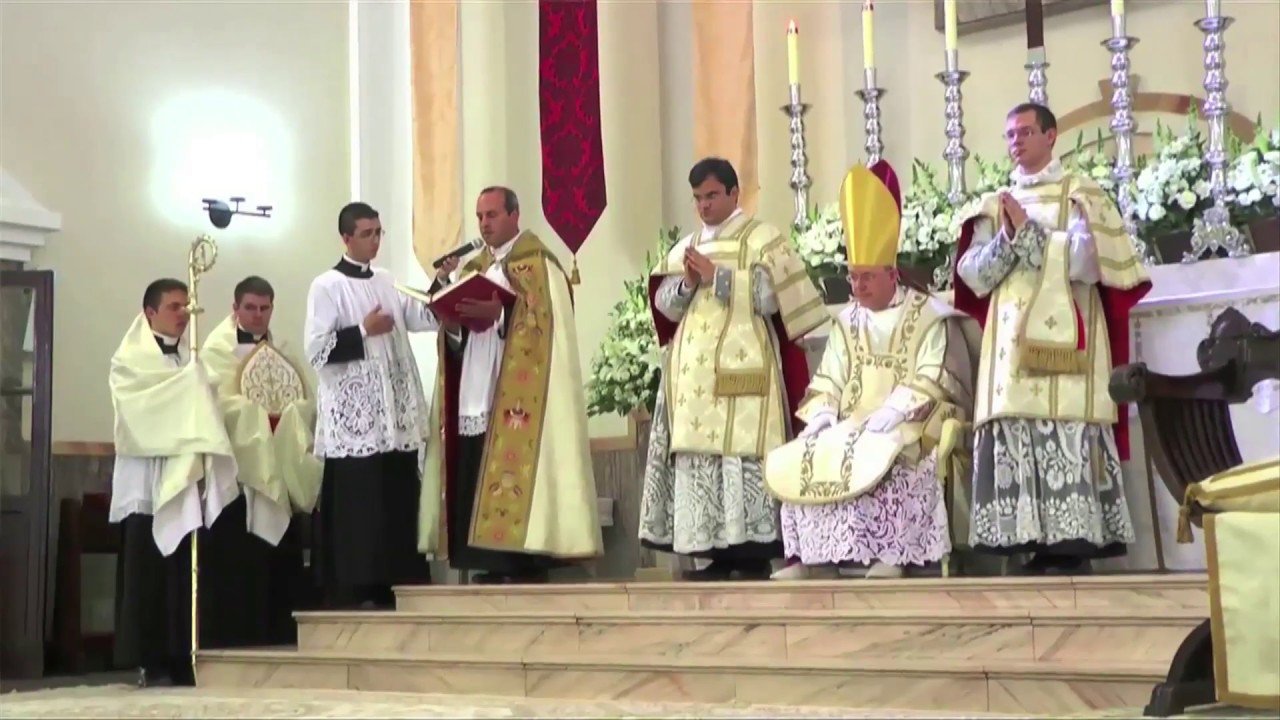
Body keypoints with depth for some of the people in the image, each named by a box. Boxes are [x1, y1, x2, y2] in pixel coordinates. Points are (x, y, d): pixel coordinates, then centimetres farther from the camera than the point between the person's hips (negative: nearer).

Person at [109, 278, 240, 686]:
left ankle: (184, 656, 3)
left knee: (193, 568, 0)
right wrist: (191, 380, -12)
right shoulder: (130, 361, 2)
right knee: (151, 570, -5)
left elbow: (202, 408, 15)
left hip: (192, 476, 5)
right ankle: (149, 659, -2)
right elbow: (147, 409, -13)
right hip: (151, 479, -5)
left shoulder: (189, 358, 20)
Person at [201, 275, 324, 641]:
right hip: (243, 465, -6)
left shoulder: (283, 351, 20)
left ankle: (284, 637, 8)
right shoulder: (218, 349, 1)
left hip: (285, 465, 6)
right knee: (250, 559, -10)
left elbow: (308, 399, 11)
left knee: (286, 555, 4)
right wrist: (260, 415, -17)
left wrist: (288, 417, -7)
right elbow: (220, 402, -12)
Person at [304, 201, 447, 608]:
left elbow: (425, 319, 11)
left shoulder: (386, 283, 14)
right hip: (353, 418, -6)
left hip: (394, 415, 6)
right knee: (356, 509, -5)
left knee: (397, 505, 6)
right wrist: (364, 331, -15)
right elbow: (316, 350, -12)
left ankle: (390, 590, 12)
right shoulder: (327, 286, -5)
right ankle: (351, 593, 1)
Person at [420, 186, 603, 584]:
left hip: (517, 404, -7)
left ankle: (524, 575, -9)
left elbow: (546, 322, -12)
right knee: (474, 498, 3)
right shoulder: (473, 268, 22)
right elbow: (456, 340, 17)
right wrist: (455, 321, -4)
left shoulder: (538, 264, 1)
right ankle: (490, 573, 7)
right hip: (474, 402, 7)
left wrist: (500, 314, -23)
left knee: (516, 489, -11)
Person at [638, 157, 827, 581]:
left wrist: (716, 276, -11)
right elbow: (664, 304, 13)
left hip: (741, 370, -6)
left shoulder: (761, 238, 3)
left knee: (742, 458, -12)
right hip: (694, 374, 6)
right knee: (697, 456, 0)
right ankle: (715, 553, 4)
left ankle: (752, 555, -10)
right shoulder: (686, 247, 20)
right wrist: (687, 283, -6)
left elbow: (769, 295, -10)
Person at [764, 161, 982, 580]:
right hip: (854, 427, 6)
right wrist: (822, 413, -9)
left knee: (879, 459, -36)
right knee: (801, 459, -18)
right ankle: (812, 557, -19)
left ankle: (889, 556, -31)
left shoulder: (927, 316, 0)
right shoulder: (847, 322, 18)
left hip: (908, 429, -5)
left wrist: (890, 414, -24)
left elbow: (930, 382, -11)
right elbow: (828, 381, 12)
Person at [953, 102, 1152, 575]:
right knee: (1017, 446, -3)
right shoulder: (994, 206, 18)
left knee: (1067, 445, -11)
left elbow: (1086, 262, -9)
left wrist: (1026, 232, -9)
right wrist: (1006, 238, -7)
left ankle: (1073, 551, -8)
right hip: (1011, 348, 5)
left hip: (1063, 342, -4)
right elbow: (973, 275, 10)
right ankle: (1038, 549, 1)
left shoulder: (1081, 194, 4)